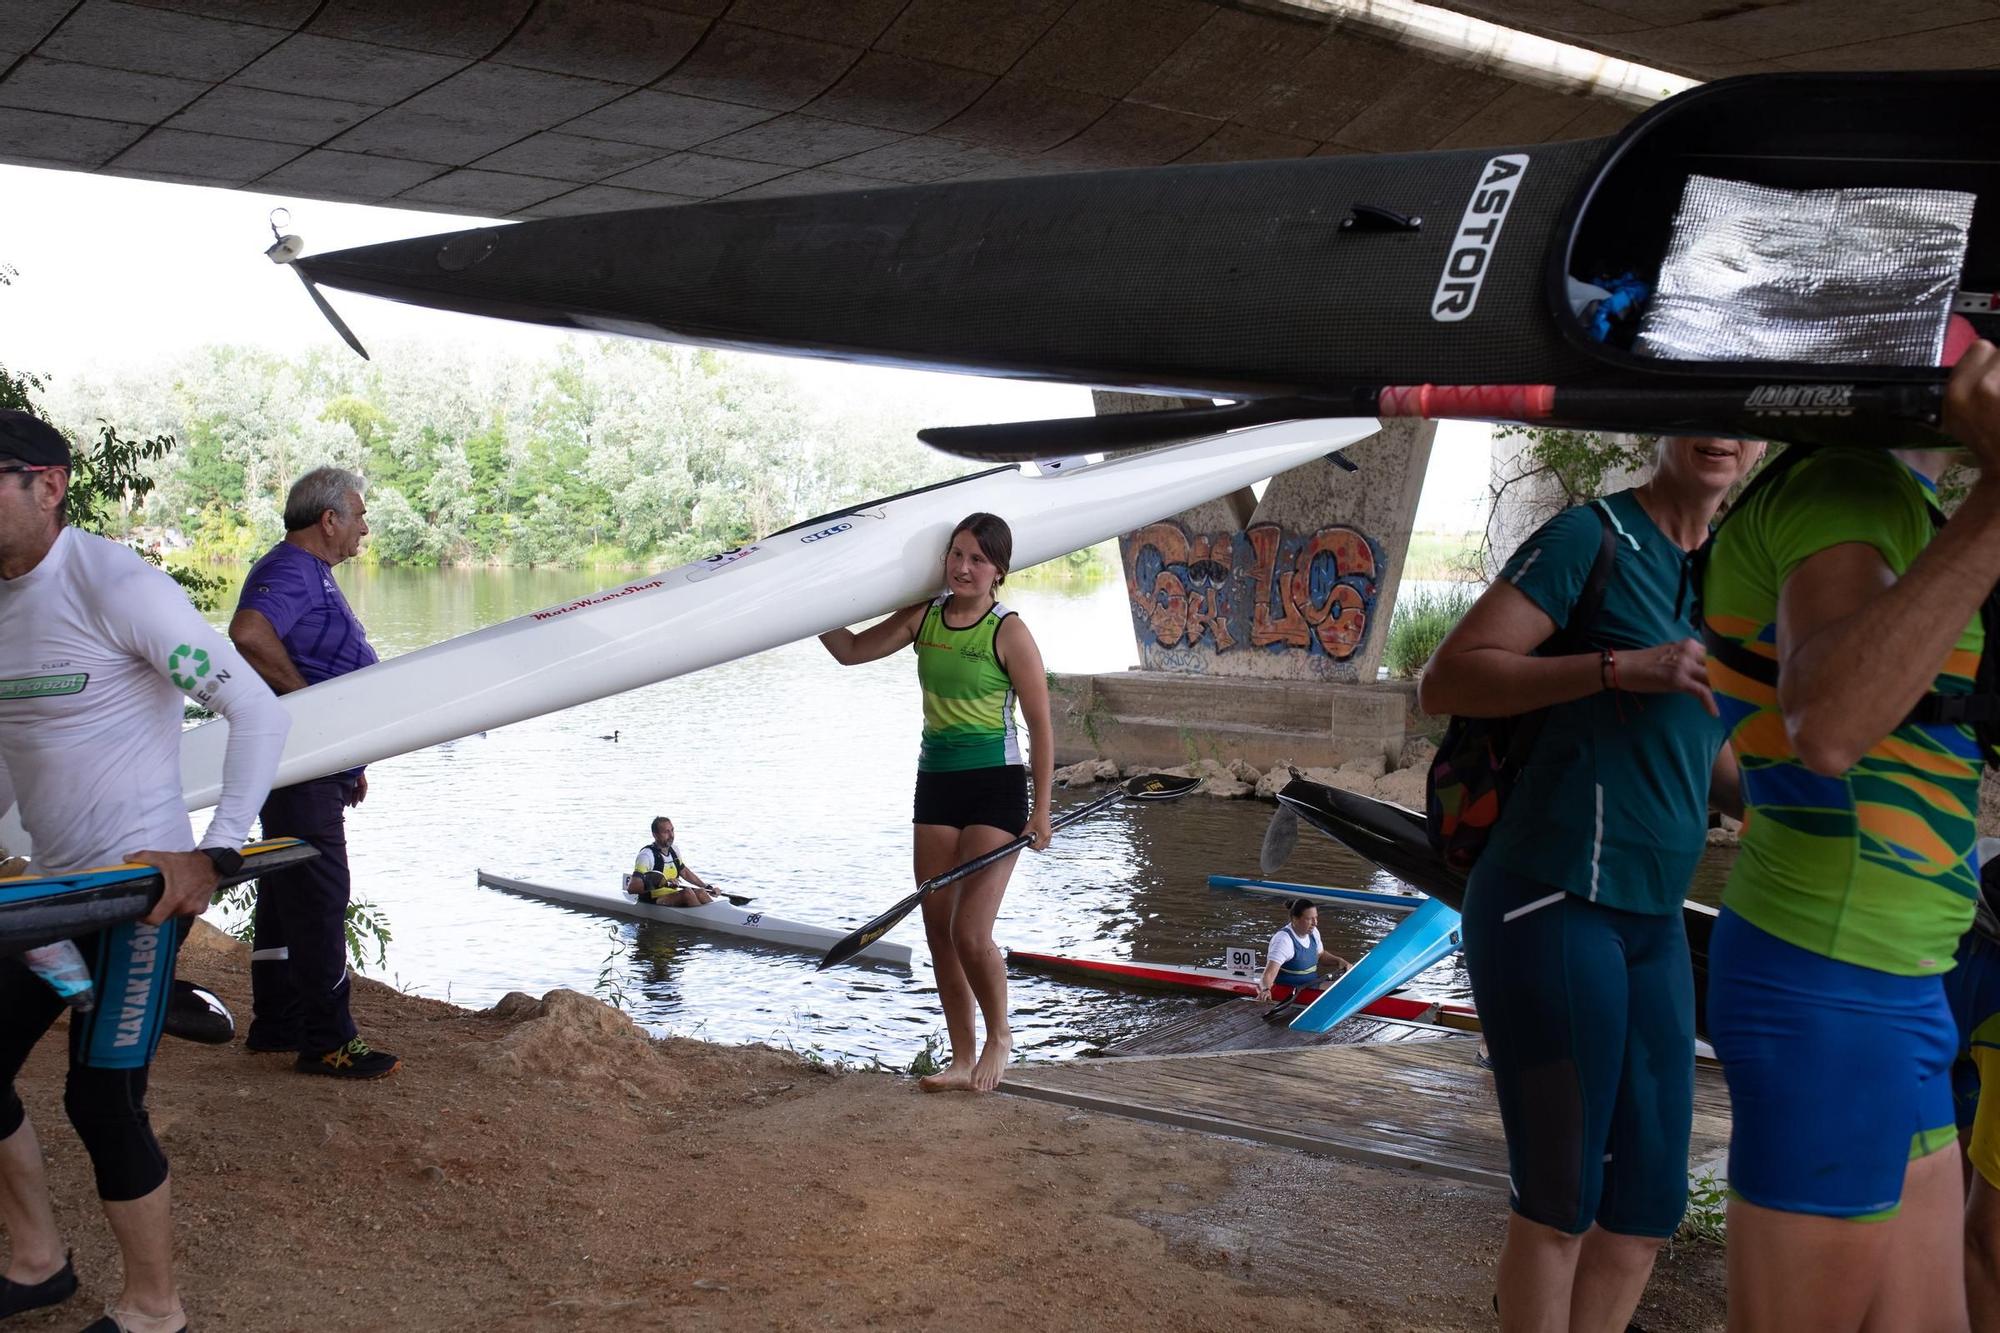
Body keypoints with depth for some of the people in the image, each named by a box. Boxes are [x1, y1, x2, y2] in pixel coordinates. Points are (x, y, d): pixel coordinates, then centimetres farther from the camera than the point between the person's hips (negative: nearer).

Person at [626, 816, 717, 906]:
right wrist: (661, 883, -33)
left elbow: (685, 872, 27)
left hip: (674, 897, 7)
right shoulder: (646, 855, -16)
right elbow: (631, 888, -25)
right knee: (687, 892, -29)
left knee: (700, 892, -18)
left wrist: (706, 886, 22)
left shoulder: (674, 850, 8)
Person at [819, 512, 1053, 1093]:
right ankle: (963, 1060, 19)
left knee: (970, 932, -12)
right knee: (938, 929, 7)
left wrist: (1040, 812, -11)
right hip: (935, 782, 6)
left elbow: (1040, 726, -8)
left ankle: (999, 1035, 16)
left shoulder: (1009, 633, -11)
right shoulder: (924, 617, 5)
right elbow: (851, 650, 13)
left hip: (995, 787, -6)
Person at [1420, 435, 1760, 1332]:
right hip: (1553, 909, -8)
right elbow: (1444, 684, -15)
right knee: (1560, 1201, 1)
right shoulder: (1591, 537, -8)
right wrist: (1620, 667, -23)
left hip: (1653, 924, 8)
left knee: (1646, 1207, 10)